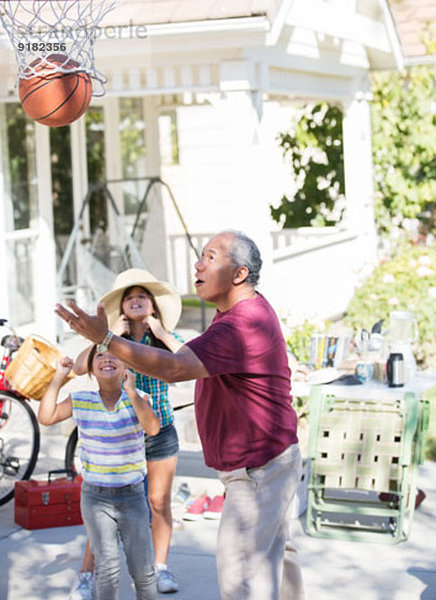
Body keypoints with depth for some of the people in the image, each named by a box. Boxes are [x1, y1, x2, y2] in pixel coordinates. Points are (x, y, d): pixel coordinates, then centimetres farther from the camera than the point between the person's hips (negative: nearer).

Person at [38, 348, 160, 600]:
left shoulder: (137, 398, -6)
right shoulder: (80, 401, -1)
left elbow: (152, 427, -23)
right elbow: (46, 417, -10)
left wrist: (131, 391, -30)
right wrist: (59, 379, -13)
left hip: (132, 495, 0)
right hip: (95, 496, 0)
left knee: (143, 568, 2)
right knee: (107, 567, 1)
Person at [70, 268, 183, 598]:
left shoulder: (167, 338, -2)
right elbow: (80, 367, -19)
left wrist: (162, 335, -19)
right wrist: (112, 336, -19)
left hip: (161, 431, 1)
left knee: (160, 502, 9)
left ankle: (161, 567, 24)